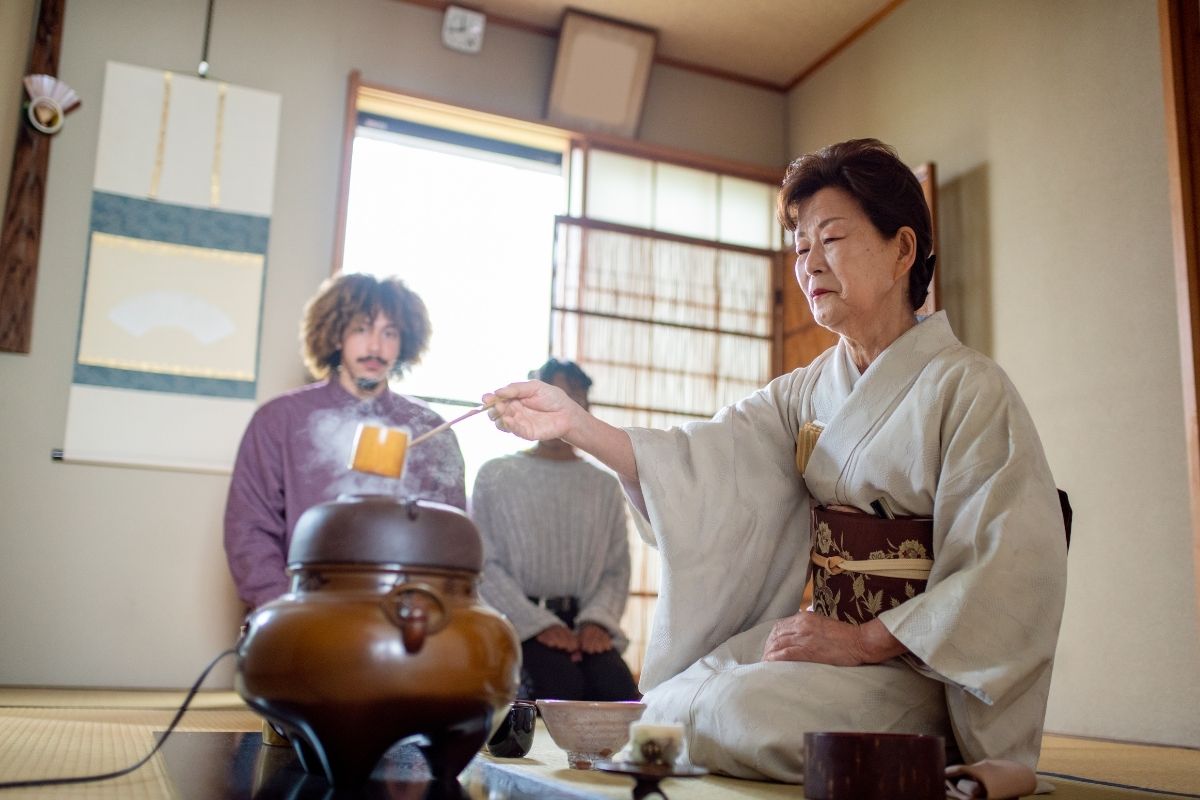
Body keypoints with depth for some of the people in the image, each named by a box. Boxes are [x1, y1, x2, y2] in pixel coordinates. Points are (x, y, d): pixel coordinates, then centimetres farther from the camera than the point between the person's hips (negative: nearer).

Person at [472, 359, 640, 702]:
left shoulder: (605, 487, 15)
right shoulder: (496, 476, 6)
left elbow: (617, 570, 9)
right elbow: (486, 565, -2)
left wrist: (596, 620, -11)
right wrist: (540, 624, -14)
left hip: (584, 623, 2)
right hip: (518, 622, -2)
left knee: (619, 691, -27)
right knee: (563, 685, -31)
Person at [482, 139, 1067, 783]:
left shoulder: (967, 389, -8)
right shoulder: (805, 393, 10)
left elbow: (1015, 571, -15)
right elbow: (710, 460, -8)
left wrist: (864, 640, -21)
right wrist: (575, 425, -22)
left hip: (917, 663, -5)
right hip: (827, 636, 5)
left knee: (737, 711, -26)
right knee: (665, 708, -15)